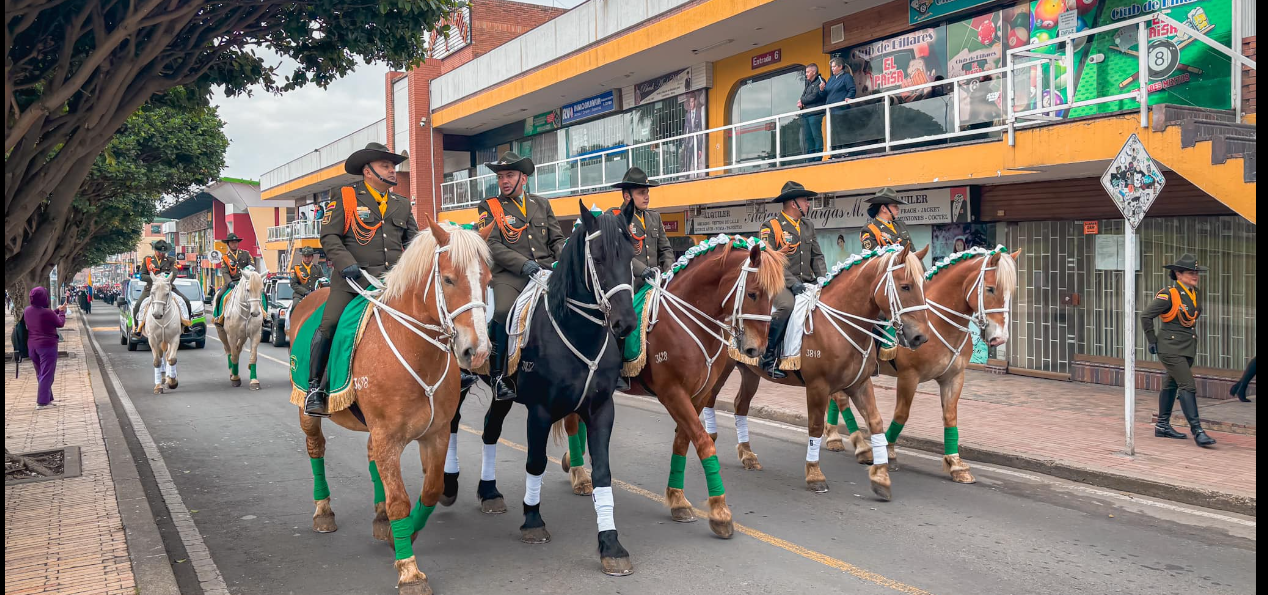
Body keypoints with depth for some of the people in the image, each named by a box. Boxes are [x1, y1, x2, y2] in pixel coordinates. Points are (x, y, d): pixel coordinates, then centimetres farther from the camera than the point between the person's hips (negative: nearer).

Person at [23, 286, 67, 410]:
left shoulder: (27, 311, 0)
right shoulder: (47, 312, -20)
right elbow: (60, 323, -4)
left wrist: (57, 310, 19)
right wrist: (62, 312, 12)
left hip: (32, 346, 7)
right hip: (47, 346, -7)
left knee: (40, 374, 18)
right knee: (46, 374, -1)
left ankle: (48, 399, 25)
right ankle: (42, 402, -2)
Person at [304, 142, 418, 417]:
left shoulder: (402, 204, 18)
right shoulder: (346, 198, 4)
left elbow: (413, 240, 21)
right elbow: (329, 236, -1)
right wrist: (346, 264, -15)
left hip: (393, 279, 4)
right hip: (355, 277, -4)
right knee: (330, 324, -16)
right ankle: (315, 387, -2)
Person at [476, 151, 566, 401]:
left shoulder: (542, 204, 21)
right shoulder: (489, 207, 9)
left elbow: (557, 239, 20)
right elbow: (492, 245, -4)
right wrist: (523, 264, -17)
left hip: (546, 271, 3)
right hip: (509, 275, -3)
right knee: (503, 312, -32)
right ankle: (497, 375, -12)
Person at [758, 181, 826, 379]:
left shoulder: (808, 225, 17)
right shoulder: (771, 227, -4)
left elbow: (817, 256, 18)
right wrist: (794, 284, -20)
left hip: (806, 283, 6)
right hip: (780, 283, -6)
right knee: (786, 305, -35)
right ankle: (767, 356, -22)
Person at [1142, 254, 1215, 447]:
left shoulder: (1194, 293, 8)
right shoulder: (1168, 295, -16)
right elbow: (1145, 316, -13)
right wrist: (1152, 341, -8)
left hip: (1188, 348, 8)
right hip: (1171, 348, -8)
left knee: (1172, 385, 15)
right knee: (1188, 386, -14)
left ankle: (1162, 426, 24)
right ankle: (1197, 431, -14)